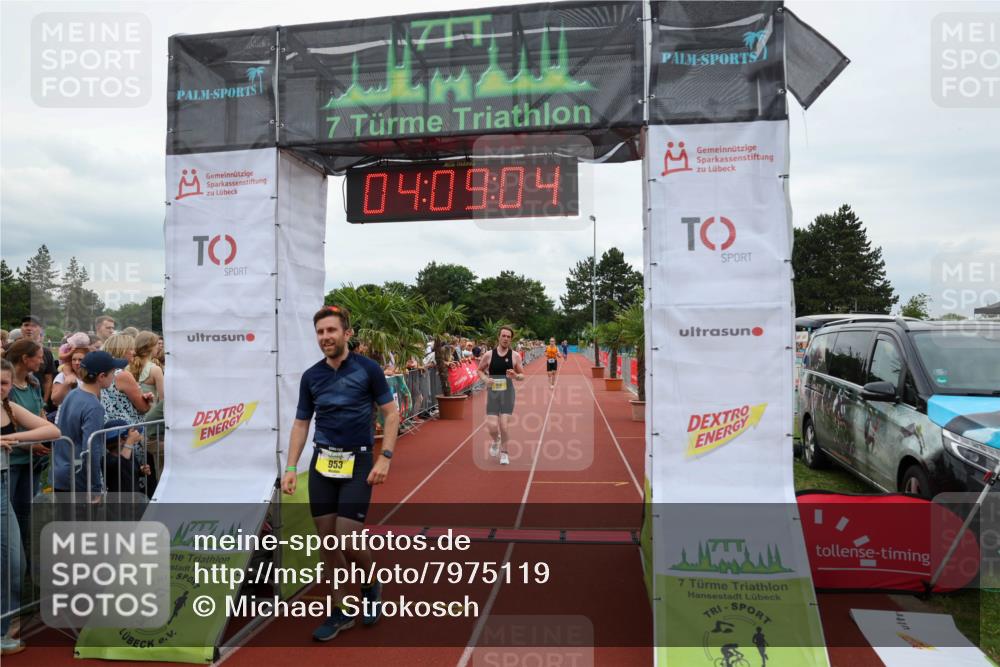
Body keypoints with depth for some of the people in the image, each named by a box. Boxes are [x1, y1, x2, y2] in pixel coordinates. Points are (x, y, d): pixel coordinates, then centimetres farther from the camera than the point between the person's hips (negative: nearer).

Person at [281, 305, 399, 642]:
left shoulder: (367, 369, -6)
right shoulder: (311, 376, 5)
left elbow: (391, 413, -3)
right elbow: (300, 424, 11)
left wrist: (385, 458, -12)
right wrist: (291, 468, 4)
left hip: (358, 462, -4)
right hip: (322, 463, 4)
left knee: (348, 540, -8)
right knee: (327, 540, 6)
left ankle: (371, 584, 24)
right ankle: (340, 612, 23)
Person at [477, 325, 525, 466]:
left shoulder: (515, 356, -2)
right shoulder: (488, 354, -2)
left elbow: (522, 376, 5)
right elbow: (480, 370, 11)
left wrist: (515, 376, -17)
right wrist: (485, 379, -10)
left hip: (507, 393, 0)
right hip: (492, 392, 0)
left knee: (504, 426, -4)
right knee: (492, 426, -7)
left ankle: (504, 452, 19)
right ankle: (495, 440, 29)